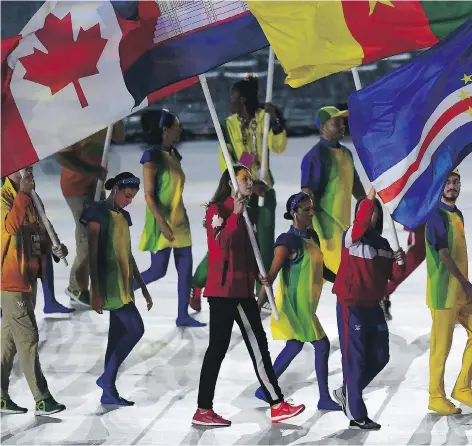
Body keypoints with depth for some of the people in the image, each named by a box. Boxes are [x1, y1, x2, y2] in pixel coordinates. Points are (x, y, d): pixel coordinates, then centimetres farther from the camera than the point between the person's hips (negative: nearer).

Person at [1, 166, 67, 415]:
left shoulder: (32, 202, 14)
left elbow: (42, 235, 22)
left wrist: (55, 249, 2)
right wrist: (23, 194, -32)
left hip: (28, 280, 9)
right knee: (28, 339, -8)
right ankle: (42, 400, -6)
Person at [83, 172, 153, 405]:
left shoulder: (123, 216, 17)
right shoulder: (98, 213, -9)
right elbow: (92, 254, -13)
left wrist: (143, 287, 20)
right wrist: (95, 291, -19)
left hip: (124, 285, 8)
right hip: (109, 283, -8)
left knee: (118, 335, 6)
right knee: (136, 329, -14)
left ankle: (109, 391, 8)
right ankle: (106, 378, -7)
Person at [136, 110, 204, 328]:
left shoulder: (173, 155, 9)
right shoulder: (153, 157, -16)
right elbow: (149, 196, -18)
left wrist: (181, 218, 17)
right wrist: (163, 224, -23)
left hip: (179, 220, 8)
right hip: (162, 222, -8)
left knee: (185, 267, 4)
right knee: (158, 270, -5)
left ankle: (183, 315, 8)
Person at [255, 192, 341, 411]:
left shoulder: (312, 237, 8)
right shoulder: (288, 241, -18)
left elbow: (321, 269, 20)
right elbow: (271, 275, -22)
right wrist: (258, 305, -26)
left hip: (306, 305, 9)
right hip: (294, 305, -9)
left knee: (294, 346, 14)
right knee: (322, 345, -5)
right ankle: (324, 398, 6)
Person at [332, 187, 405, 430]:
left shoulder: (382, 243, 10)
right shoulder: (351, 237, -10)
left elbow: (392, 274, 10)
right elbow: (361, 223, -32)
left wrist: (399, 262, -10)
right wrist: (370, 197, -37)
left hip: (373, 307, 7)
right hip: (351, 307, -7)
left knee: (379, 357, 12)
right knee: (355, 358, -3)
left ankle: (347, 392, 32)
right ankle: (357, 416, 1)